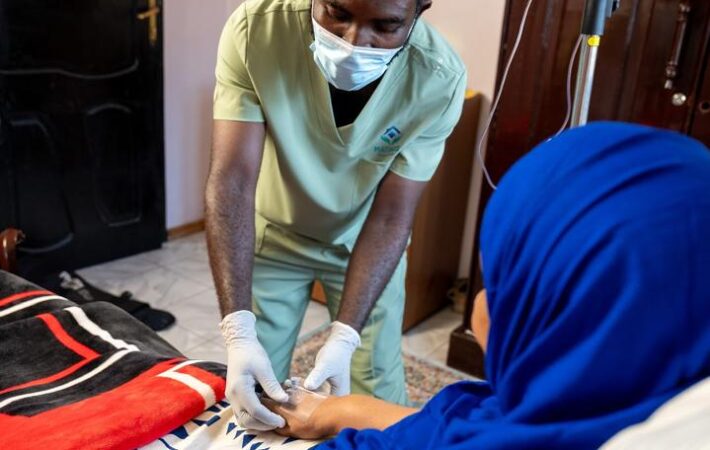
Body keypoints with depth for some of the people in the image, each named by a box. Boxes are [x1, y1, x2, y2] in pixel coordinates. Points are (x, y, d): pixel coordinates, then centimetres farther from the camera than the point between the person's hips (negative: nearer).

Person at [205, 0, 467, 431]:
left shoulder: (439, 79, -27)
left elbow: (390, 216, -22)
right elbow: (232, 179, -31)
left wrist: (344, 337, -30)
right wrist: (239, 331, -38)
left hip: (364, 241, 0)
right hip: (273, 232, 0)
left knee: (378, 398, 7)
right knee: (251, 391, 7)